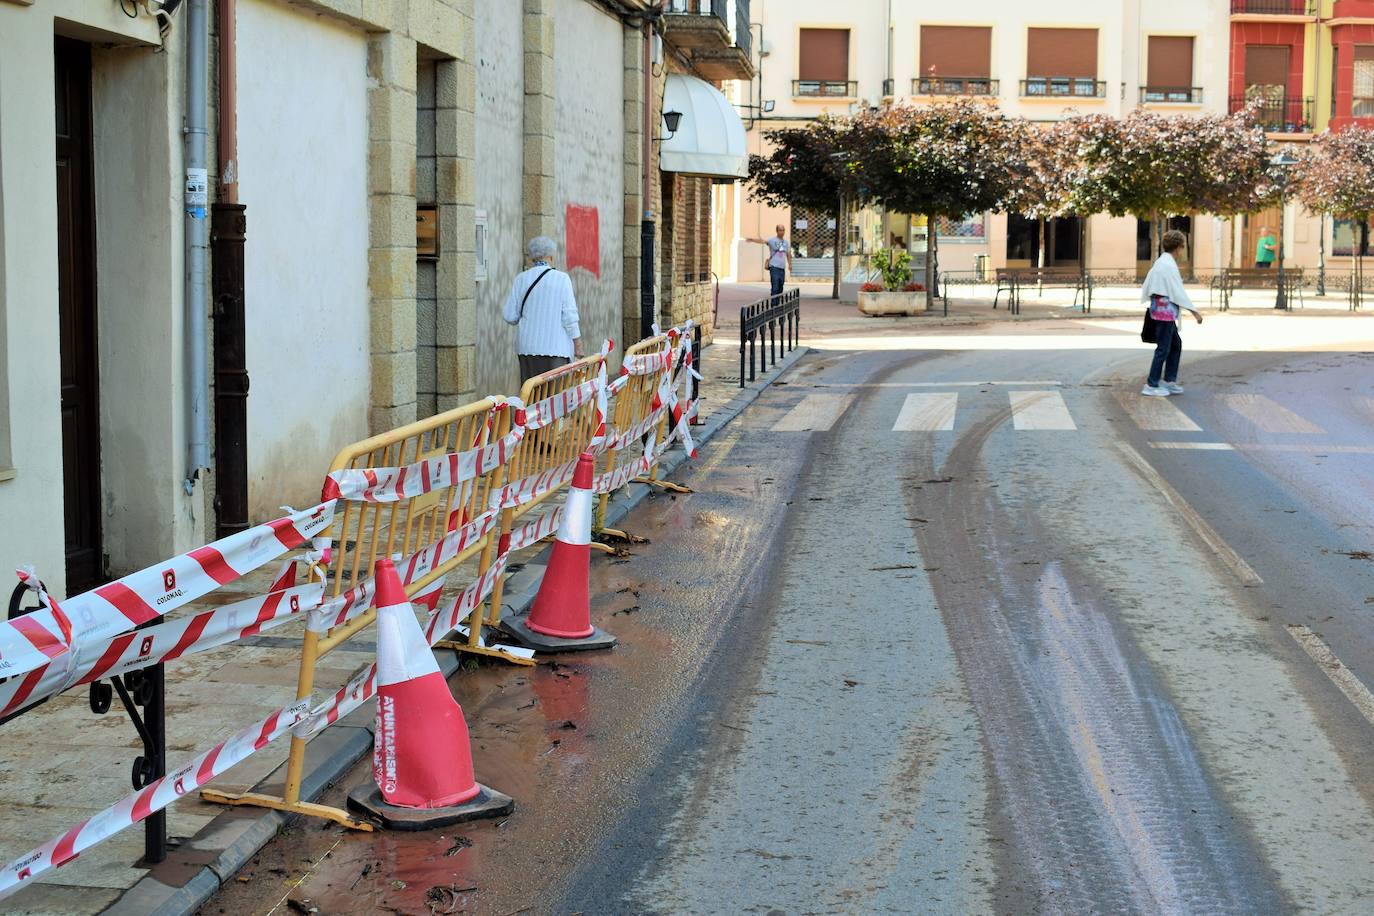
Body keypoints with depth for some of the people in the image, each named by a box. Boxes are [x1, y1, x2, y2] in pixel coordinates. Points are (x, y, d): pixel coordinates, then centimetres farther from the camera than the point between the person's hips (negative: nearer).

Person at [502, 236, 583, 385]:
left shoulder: (521, 279, 3)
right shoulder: (562, 279, -5)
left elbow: (509, 316, 5)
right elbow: (570, 316, -6)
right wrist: (578, 344, 3)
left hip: (527, 347, 3)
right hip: (556, 347, -3)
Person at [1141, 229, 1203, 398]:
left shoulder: (1159, 262, 11)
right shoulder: (1169, 265, -17)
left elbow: (1147, 287, 15)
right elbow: (1178, 292, -18)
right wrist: (1194, 311, -15)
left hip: (1158, 307, 10)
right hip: (1166, 311, -10)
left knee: (1176, 344, 17)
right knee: (1163, 348, -3)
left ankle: (1169, 380, 20)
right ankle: (1151, 385, 1)